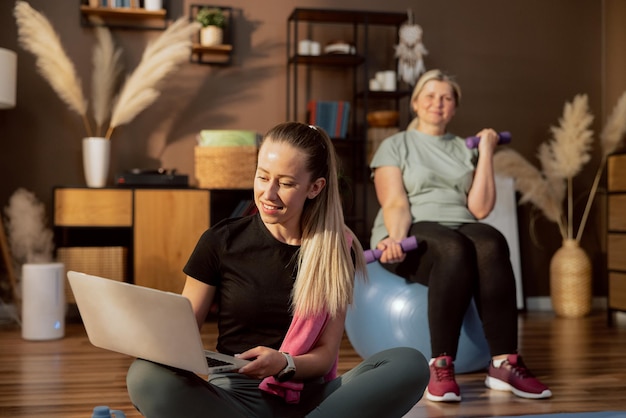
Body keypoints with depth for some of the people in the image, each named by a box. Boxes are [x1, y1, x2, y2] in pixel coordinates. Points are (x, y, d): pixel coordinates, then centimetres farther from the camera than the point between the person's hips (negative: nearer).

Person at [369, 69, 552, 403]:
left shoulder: (465, 149, 19)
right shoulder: (395, 146, 11)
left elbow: (480, 208, 5)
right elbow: (395, 203, -5)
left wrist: (486, 152, 4)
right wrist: (397, 238, -25)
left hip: (461, 227, 3)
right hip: (414, 235, -3)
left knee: (492, 244, -35)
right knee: (455, 249, -39)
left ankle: (505, 364, -37)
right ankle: (441, 367, -39)